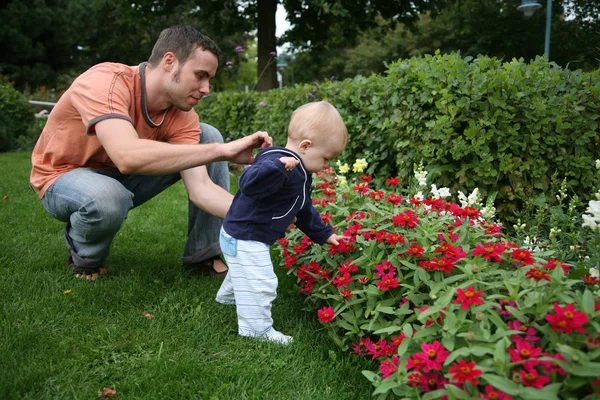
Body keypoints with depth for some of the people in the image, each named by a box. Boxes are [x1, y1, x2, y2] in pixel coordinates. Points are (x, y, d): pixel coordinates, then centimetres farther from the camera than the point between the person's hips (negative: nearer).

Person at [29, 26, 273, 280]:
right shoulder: (105, 81, -33)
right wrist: (223, 151, -49)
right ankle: (84, 258, -5)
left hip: (122, 176, 6)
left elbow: (200, 188, -20)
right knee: (109, 197, -42)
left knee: (208, 137, -10)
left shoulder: (181, 115, -15)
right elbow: (128, 156, -49)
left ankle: (204, 254, -4)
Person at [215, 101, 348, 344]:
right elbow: (248, 184, -43)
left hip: (252, 237, 11)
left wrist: (324, 235, 24)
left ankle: (228, 296, 59)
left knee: (245, 273, 34)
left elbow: (304, 211, 20)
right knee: (259, 284, -6)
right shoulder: (278, 161, -28)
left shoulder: (300, 175, 8)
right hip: (244, 238, -11)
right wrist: (278, 166, -56)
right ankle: (257, 329, 10)